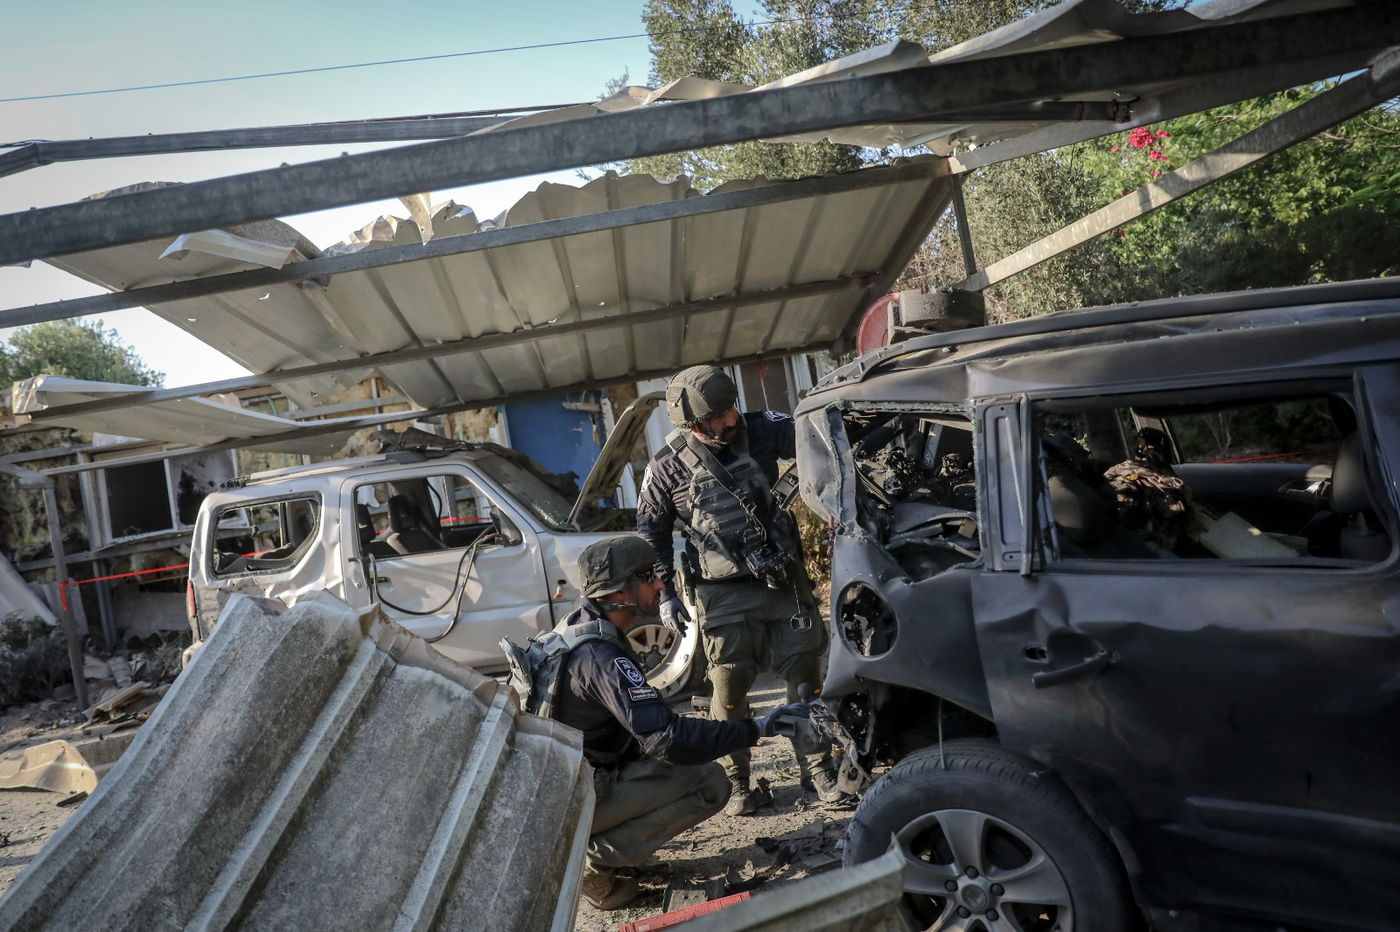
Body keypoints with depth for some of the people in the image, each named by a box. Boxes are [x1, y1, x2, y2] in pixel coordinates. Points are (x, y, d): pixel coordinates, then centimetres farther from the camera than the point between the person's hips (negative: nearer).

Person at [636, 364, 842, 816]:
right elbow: (651, 534, 3)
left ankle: (817, 770, 25)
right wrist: (665, 595, 2)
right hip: (725, 596, -2)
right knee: (729, 692, 4)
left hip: (785, 581, 3)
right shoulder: (667, 468, -7)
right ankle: (735, 785, 23)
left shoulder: (758, 431, -2)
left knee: (806, 676, 8)